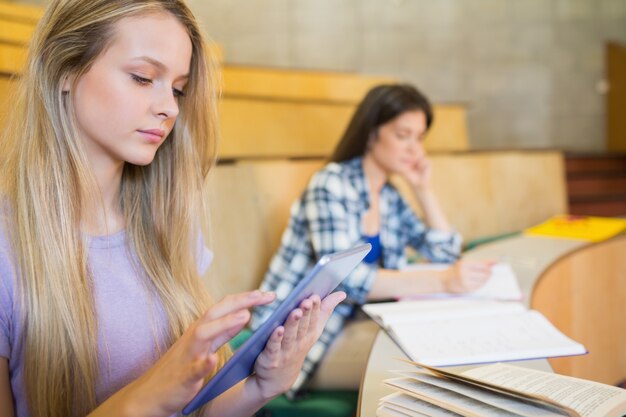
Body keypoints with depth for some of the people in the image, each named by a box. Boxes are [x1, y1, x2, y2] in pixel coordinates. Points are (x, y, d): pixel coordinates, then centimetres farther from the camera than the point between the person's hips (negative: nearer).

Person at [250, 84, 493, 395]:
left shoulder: (388, 197, 10)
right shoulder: (332, 183, -14)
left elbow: (446, 253, 11)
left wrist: (423, 189, 2)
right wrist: (441, 281, -35)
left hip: (349, 321, 8)